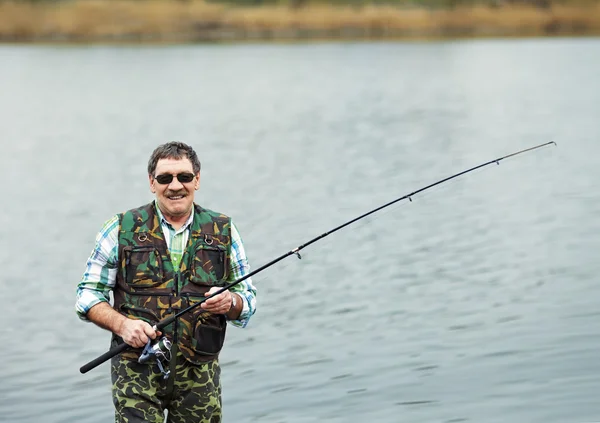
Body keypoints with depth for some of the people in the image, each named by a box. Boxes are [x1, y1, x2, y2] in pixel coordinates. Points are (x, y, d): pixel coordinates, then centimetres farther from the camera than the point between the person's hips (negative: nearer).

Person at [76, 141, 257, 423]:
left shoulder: (223, 231, 9)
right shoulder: (122, 229, 4)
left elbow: (249, 298, 11)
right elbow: (88, 294, 5)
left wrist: (230, 302, -12)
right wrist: (122, 324, -14)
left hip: (200, 374, 2)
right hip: (137, 370, -2)